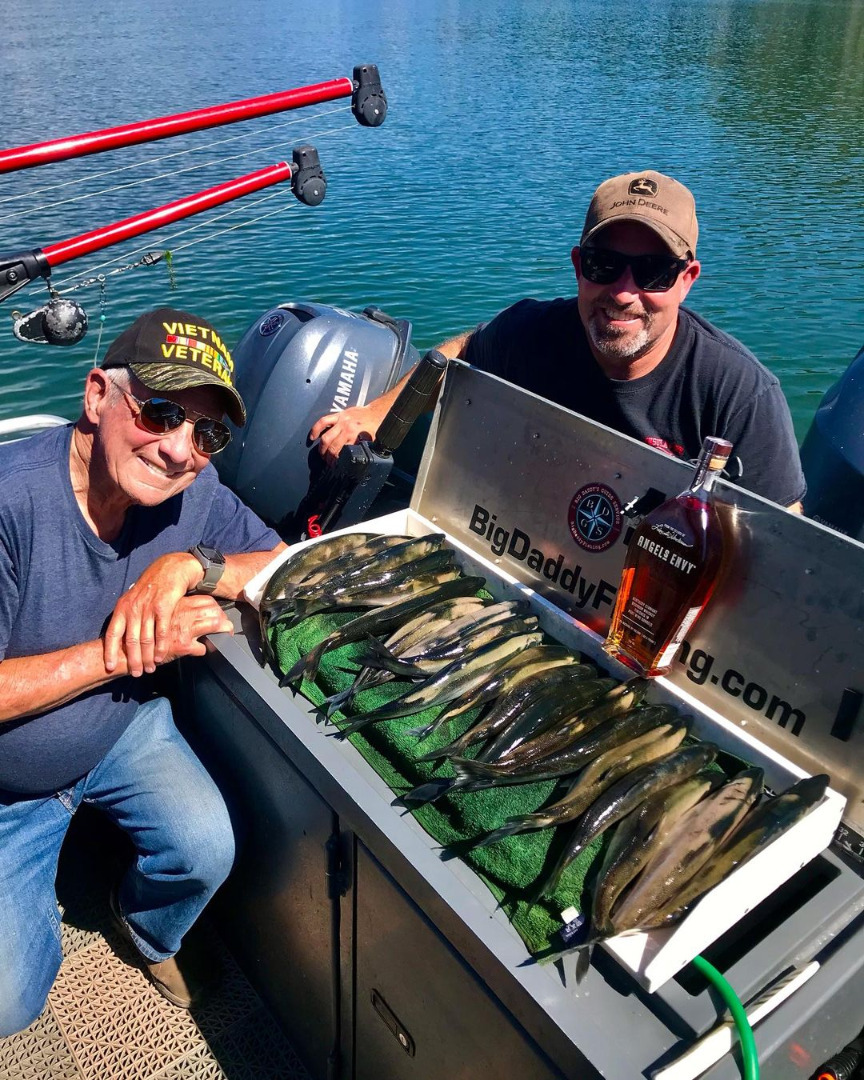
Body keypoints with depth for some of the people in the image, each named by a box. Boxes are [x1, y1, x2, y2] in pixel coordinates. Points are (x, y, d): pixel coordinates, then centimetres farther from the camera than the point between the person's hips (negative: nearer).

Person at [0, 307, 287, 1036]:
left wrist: (191, 565, -26)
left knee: (207, 851, -18)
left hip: (124, 729, 4)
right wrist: (125, 652, -29)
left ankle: (151, 933, 19)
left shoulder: (193, 488, -14)